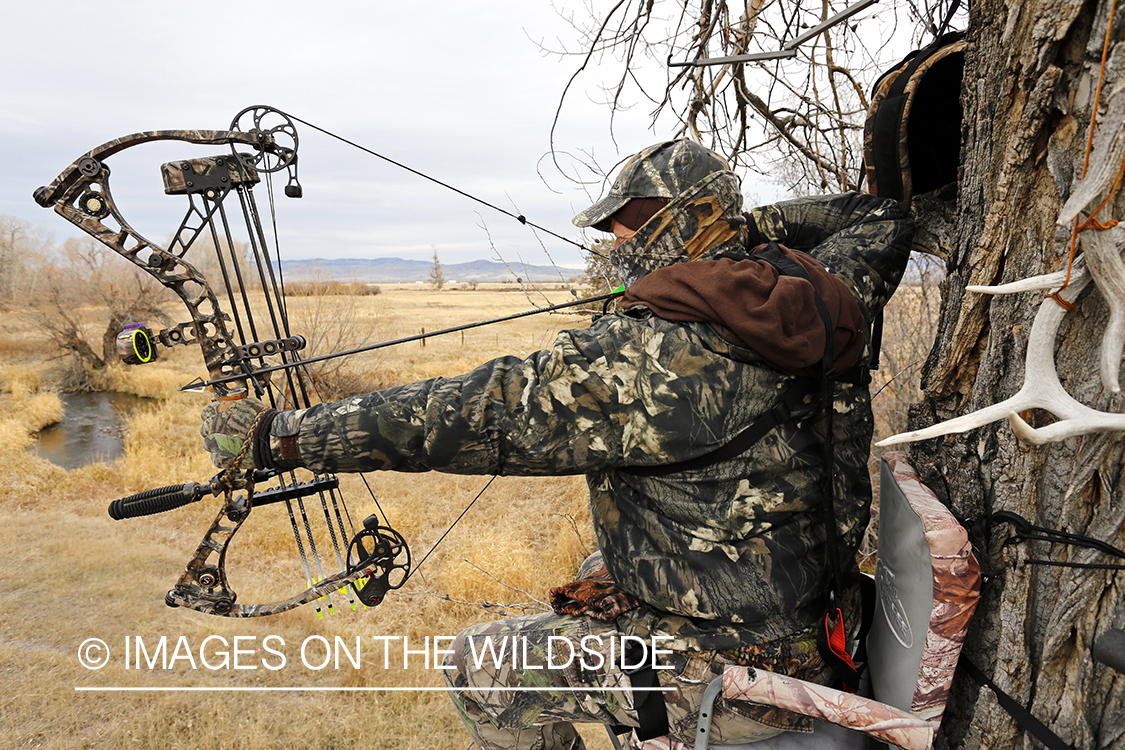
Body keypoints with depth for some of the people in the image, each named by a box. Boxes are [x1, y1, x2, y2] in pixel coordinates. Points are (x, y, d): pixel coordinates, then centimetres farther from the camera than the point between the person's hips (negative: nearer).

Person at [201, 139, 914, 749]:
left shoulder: (648, 360, -28)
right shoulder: (822, 300, -5)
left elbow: (477, 415, -29)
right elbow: (884, 221, 17)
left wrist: (277, 434, -22)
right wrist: (766, 224, 9)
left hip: (730, 681, -8)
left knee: (481, 671, 3)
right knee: (604, 571, 31)